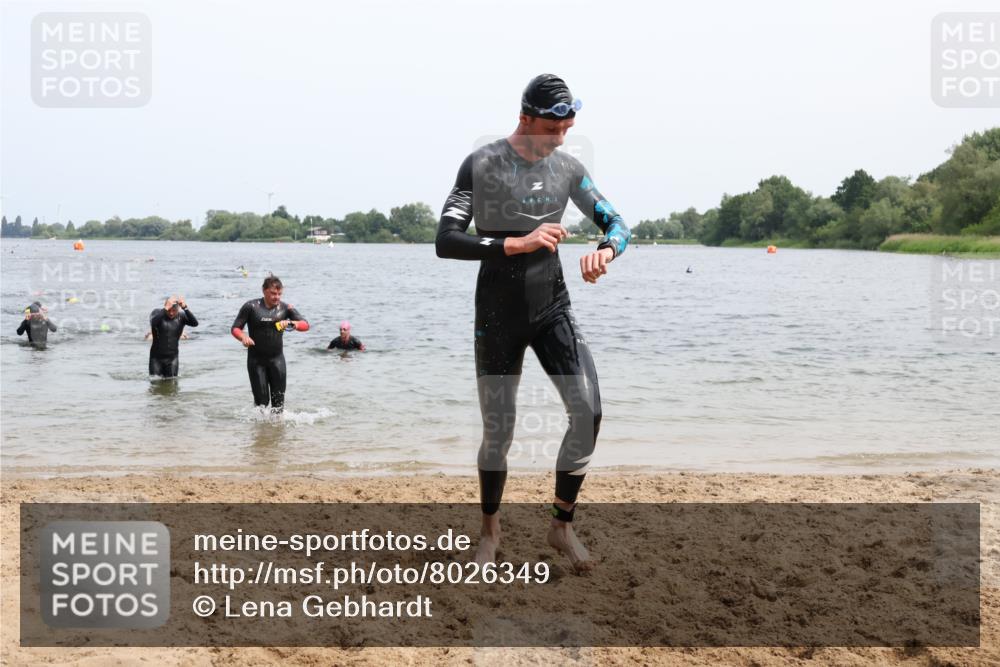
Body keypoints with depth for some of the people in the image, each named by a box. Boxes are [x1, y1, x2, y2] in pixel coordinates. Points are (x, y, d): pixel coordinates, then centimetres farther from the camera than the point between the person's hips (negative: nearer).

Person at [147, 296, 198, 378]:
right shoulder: (157, 312, -6)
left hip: (172, 358, 1)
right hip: (156, 358, -1)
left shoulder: (181, 316, -2)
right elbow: (153, 322, -29)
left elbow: (195, 323, -21)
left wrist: (185, 307, -31)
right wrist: (166, 309, -34)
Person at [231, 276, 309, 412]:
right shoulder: (251, 307, -5)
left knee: (278, 398, 2)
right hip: (256, 359, -2)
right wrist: (243, 337, -25)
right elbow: (235, 328, -2)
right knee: (261, 400, -2)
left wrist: (291, 323, -27)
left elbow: (305, 325, -6)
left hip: (277, 358, 2)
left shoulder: (285, 308, 0)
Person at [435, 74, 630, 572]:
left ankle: (561, 525, 6)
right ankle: (490, 527, 27)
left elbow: (615, 223, 5)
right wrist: (517, 243, -28)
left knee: (588, 411, -12)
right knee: (498, 429, 3)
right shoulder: (481, 165, -11)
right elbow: (445, 241, -17)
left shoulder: (568, 169, 2)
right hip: (498, 313, -3)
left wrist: (606, 250, -20)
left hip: (552, 307, 3)